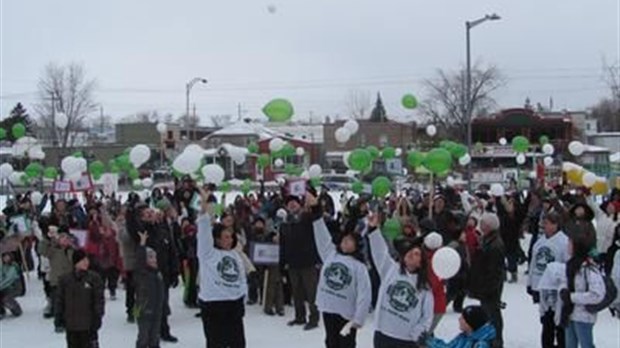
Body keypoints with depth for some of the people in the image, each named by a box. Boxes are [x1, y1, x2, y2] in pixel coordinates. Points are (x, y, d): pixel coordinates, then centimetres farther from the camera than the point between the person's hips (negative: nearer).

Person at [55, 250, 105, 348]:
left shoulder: (94, 278, -5)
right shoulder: (65, 280, 1)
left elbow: (99, 299, -4)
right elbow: (60, 299, 8)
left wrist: (98, 316, -9)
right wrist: (59, 317, 4)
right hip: (71, 325, 3)